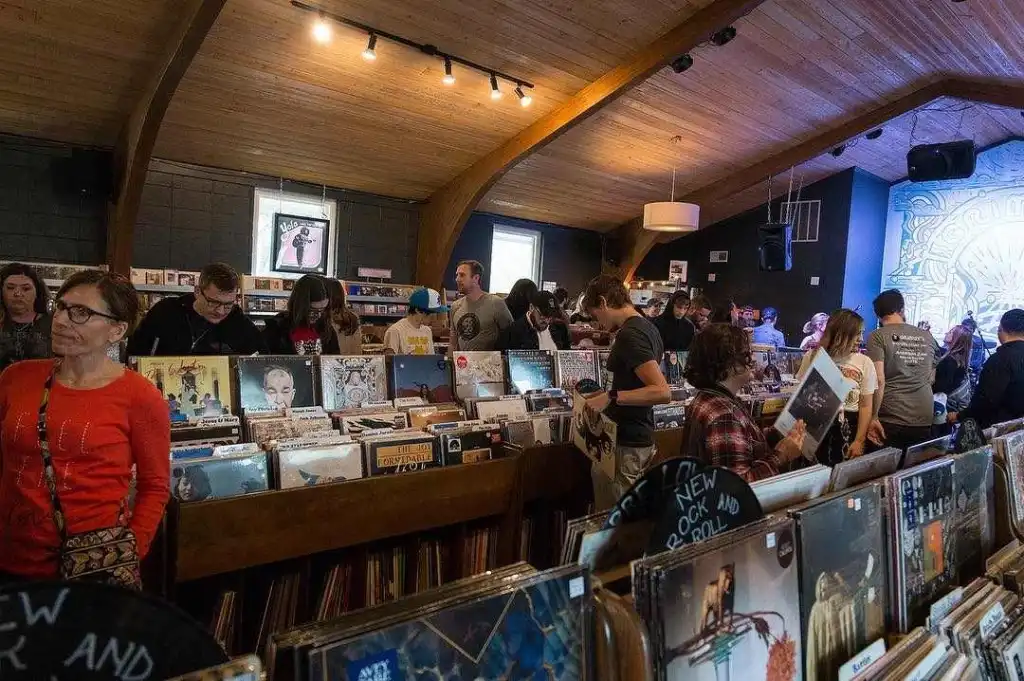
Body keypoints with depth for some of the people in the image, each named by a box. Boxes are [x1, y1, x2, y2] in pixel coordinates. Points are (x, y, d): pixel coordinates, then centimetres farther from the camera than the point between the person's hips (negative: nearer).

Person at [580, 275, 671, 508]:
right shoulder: (648, 327, 10)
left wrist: (612, 398, -27)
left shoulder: (629, 334, -20)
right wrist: (608, 394, 19)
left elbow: (662, 391, -28)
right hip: (640, 436, 10)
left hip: (625, 443, -10)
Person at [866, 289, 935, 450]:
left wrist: (873, 417, -11)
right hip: (924, 420, 4)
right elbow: (931, 379, 21)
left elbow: (879, 381, -15)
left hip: (891, 419, -4)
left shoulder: (878, 336, -5)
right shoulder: (926, 337, 10)